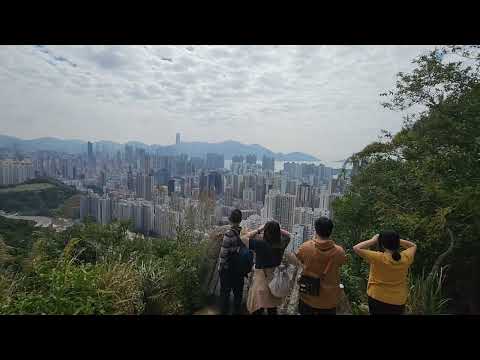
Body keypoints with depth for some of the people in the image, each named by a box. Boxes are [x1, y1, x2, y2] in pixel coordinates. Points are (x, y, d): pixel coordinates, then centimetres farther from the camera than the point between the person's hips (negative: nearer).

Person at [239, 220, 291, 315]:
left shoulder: (260, 244, -23)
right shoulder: (282, 244, -9)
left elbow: (243, 238, -13)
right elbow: (288, 235, 12)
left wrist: (258, 230, -8)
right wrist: (276, 228, 3)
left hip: (261, 279, -5)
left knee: (258, 309, 12)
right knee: (273, 309, 23)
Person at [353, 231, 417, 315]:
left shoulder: (378, 258, -23)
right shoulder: (406, 258, -10)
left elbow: (356, 248, -18)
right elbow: (413, 246, 11)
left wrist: (373, 240, -10)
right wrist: (395, 240, 3)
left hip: (378, 300, -3)